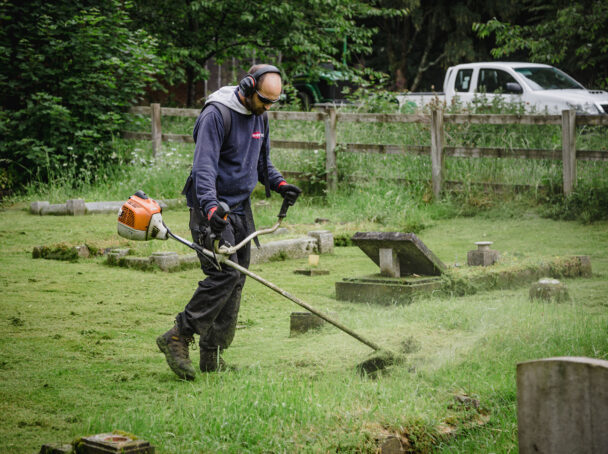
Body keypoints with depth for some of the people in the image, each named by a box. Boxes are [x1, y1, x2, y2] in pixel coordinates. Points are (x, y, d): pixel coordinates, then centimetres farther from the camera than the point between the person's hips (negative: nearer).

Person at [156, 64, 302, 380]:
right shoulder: (217, 114, -15)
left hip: (241, 209, 8)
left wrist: (279, 183, 5)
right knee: (224, 274, -19)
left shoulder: (259, 116, 12)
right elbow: (204, 166, -23)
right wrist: (211, 208, -36)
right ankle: (177, 338, -10)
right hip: (212, 209, -8)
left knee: (236, 282, 5)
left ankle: (213, 356, 11)